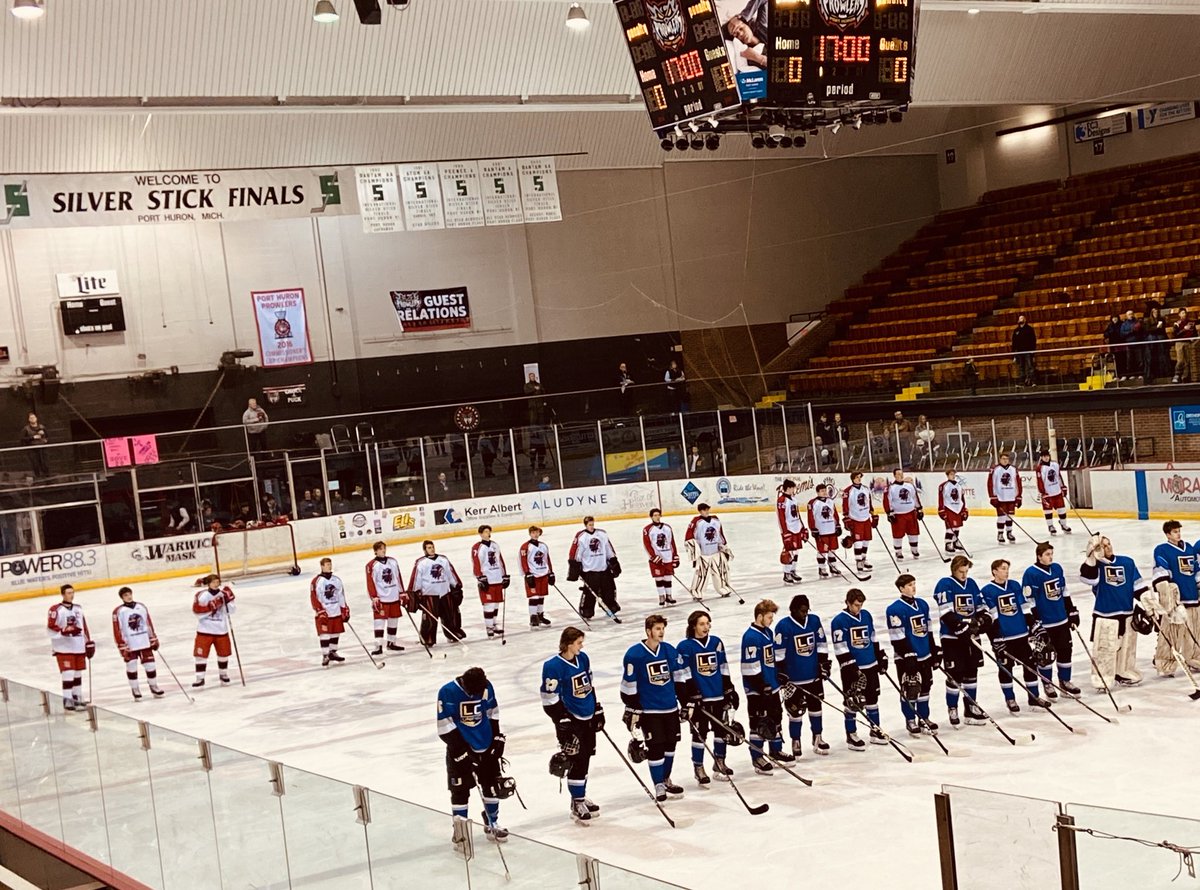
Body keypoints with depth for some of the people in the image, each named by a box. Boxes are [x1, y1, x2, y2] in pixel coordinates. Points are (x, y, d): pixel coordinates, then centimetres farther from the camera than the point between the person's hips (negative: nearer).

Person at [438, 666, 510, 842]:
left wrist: (497, 738, 5)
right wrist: (462, 750, -18)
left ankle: (492, 824, 29)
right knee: (460, 791, 2)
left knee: (492, 785, 12)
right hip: (460, 749, -4)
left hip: (486, 747, 4)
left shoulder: (486, 687, -8)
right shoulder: (447, 692, -21)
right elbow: (445, 725, -18)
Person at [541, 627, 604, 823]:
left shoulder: (583, 658, 5)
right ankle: (577, 805, 6)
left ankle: (580, 797, 31)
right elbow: (550, 699, -17)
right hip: (571, 720, -7)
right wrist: (562, 722, -19)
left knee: (585, 758, 16)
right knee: (577, 760, -5)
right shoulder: (554, 666, -18)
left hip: (588, 718, 7)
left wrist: (598, 710, 17)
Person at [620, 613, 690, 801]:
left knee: (670, 745, 14)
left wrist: (688, 702, 8)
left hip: (671, 708, 5)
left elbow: (681, 677, 9)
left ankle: (666, 780, 31)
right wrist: (632, 711, -8)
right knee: (655, 748, -3)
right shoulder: (634, 654, -13)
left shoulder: (669, 650, 1)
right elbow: (629, 686, -8)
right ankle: (659, 786, 10)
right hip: (649, 710, -5)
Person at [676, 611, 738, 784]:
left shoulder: (716, 642, 6)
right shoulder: (685, 646, -9)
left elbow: (723, 669, 12)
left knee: (722, 729, 12)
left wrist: (730, 691, 11)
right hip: (698, 698, -5)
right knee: (699, 733, 1)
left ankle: (719, 763, 28)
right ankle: (698, 768, 12)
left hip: (719, 695, 5)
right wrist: (691, 695, -13)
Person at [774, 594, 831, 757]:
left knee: (816, 706, 15)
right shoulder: (783, 626, -15)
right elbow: (779, 653, -12)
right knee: (795, 709, 3)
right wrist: (781, 675, -12)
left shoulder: (814, 620, 0)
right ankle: (795, 742, 16)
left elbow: (821, 644, 9)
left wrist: (824, 664, 5)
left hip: (814, 675, 5)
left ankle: (818, 738, 30)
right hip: (794, 679, -5)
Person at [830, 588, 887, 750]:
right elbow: (840, 648, -15)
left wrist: (881, 657, 17)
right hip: (851, 668, -6)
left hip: (870, 665, 6)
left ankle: (875, 731, 26)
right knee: (852, 702, 1)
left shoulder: (866, 615, 6)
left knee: (872, 698, 14)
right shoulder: (839, 621, -13)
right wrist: (850, 667, -19)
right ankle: (851, 736, 10)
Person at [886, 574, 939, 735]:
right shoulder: (895, 609, -14)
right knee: (909, 688, 1)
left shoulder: (923, 605, 9)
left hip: (925, 655, 7)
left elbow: (928, 630, 16)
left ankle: (924, 718, 26)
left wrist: (935, 651, 15)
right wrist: (908, 655, -19)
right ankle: (910, 720, 13)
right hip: (906, 658, -7)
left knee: (925, 686, 13)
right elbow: (897, 637, -16)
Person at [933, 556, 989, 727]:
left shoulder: (971, 583, 11)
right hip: (952, 638, -6)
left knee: (971, 672, 12)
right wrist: (961, 627, -24)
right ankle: (952, 710, 9)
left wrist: (984, 620, -4)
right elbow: (945, 613, -17)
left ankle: (972, 708, 22)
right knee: (954, 675, -3)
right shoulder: (945, 585, -9)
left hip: (971, 637, 6)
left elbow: (981, 606, 16)